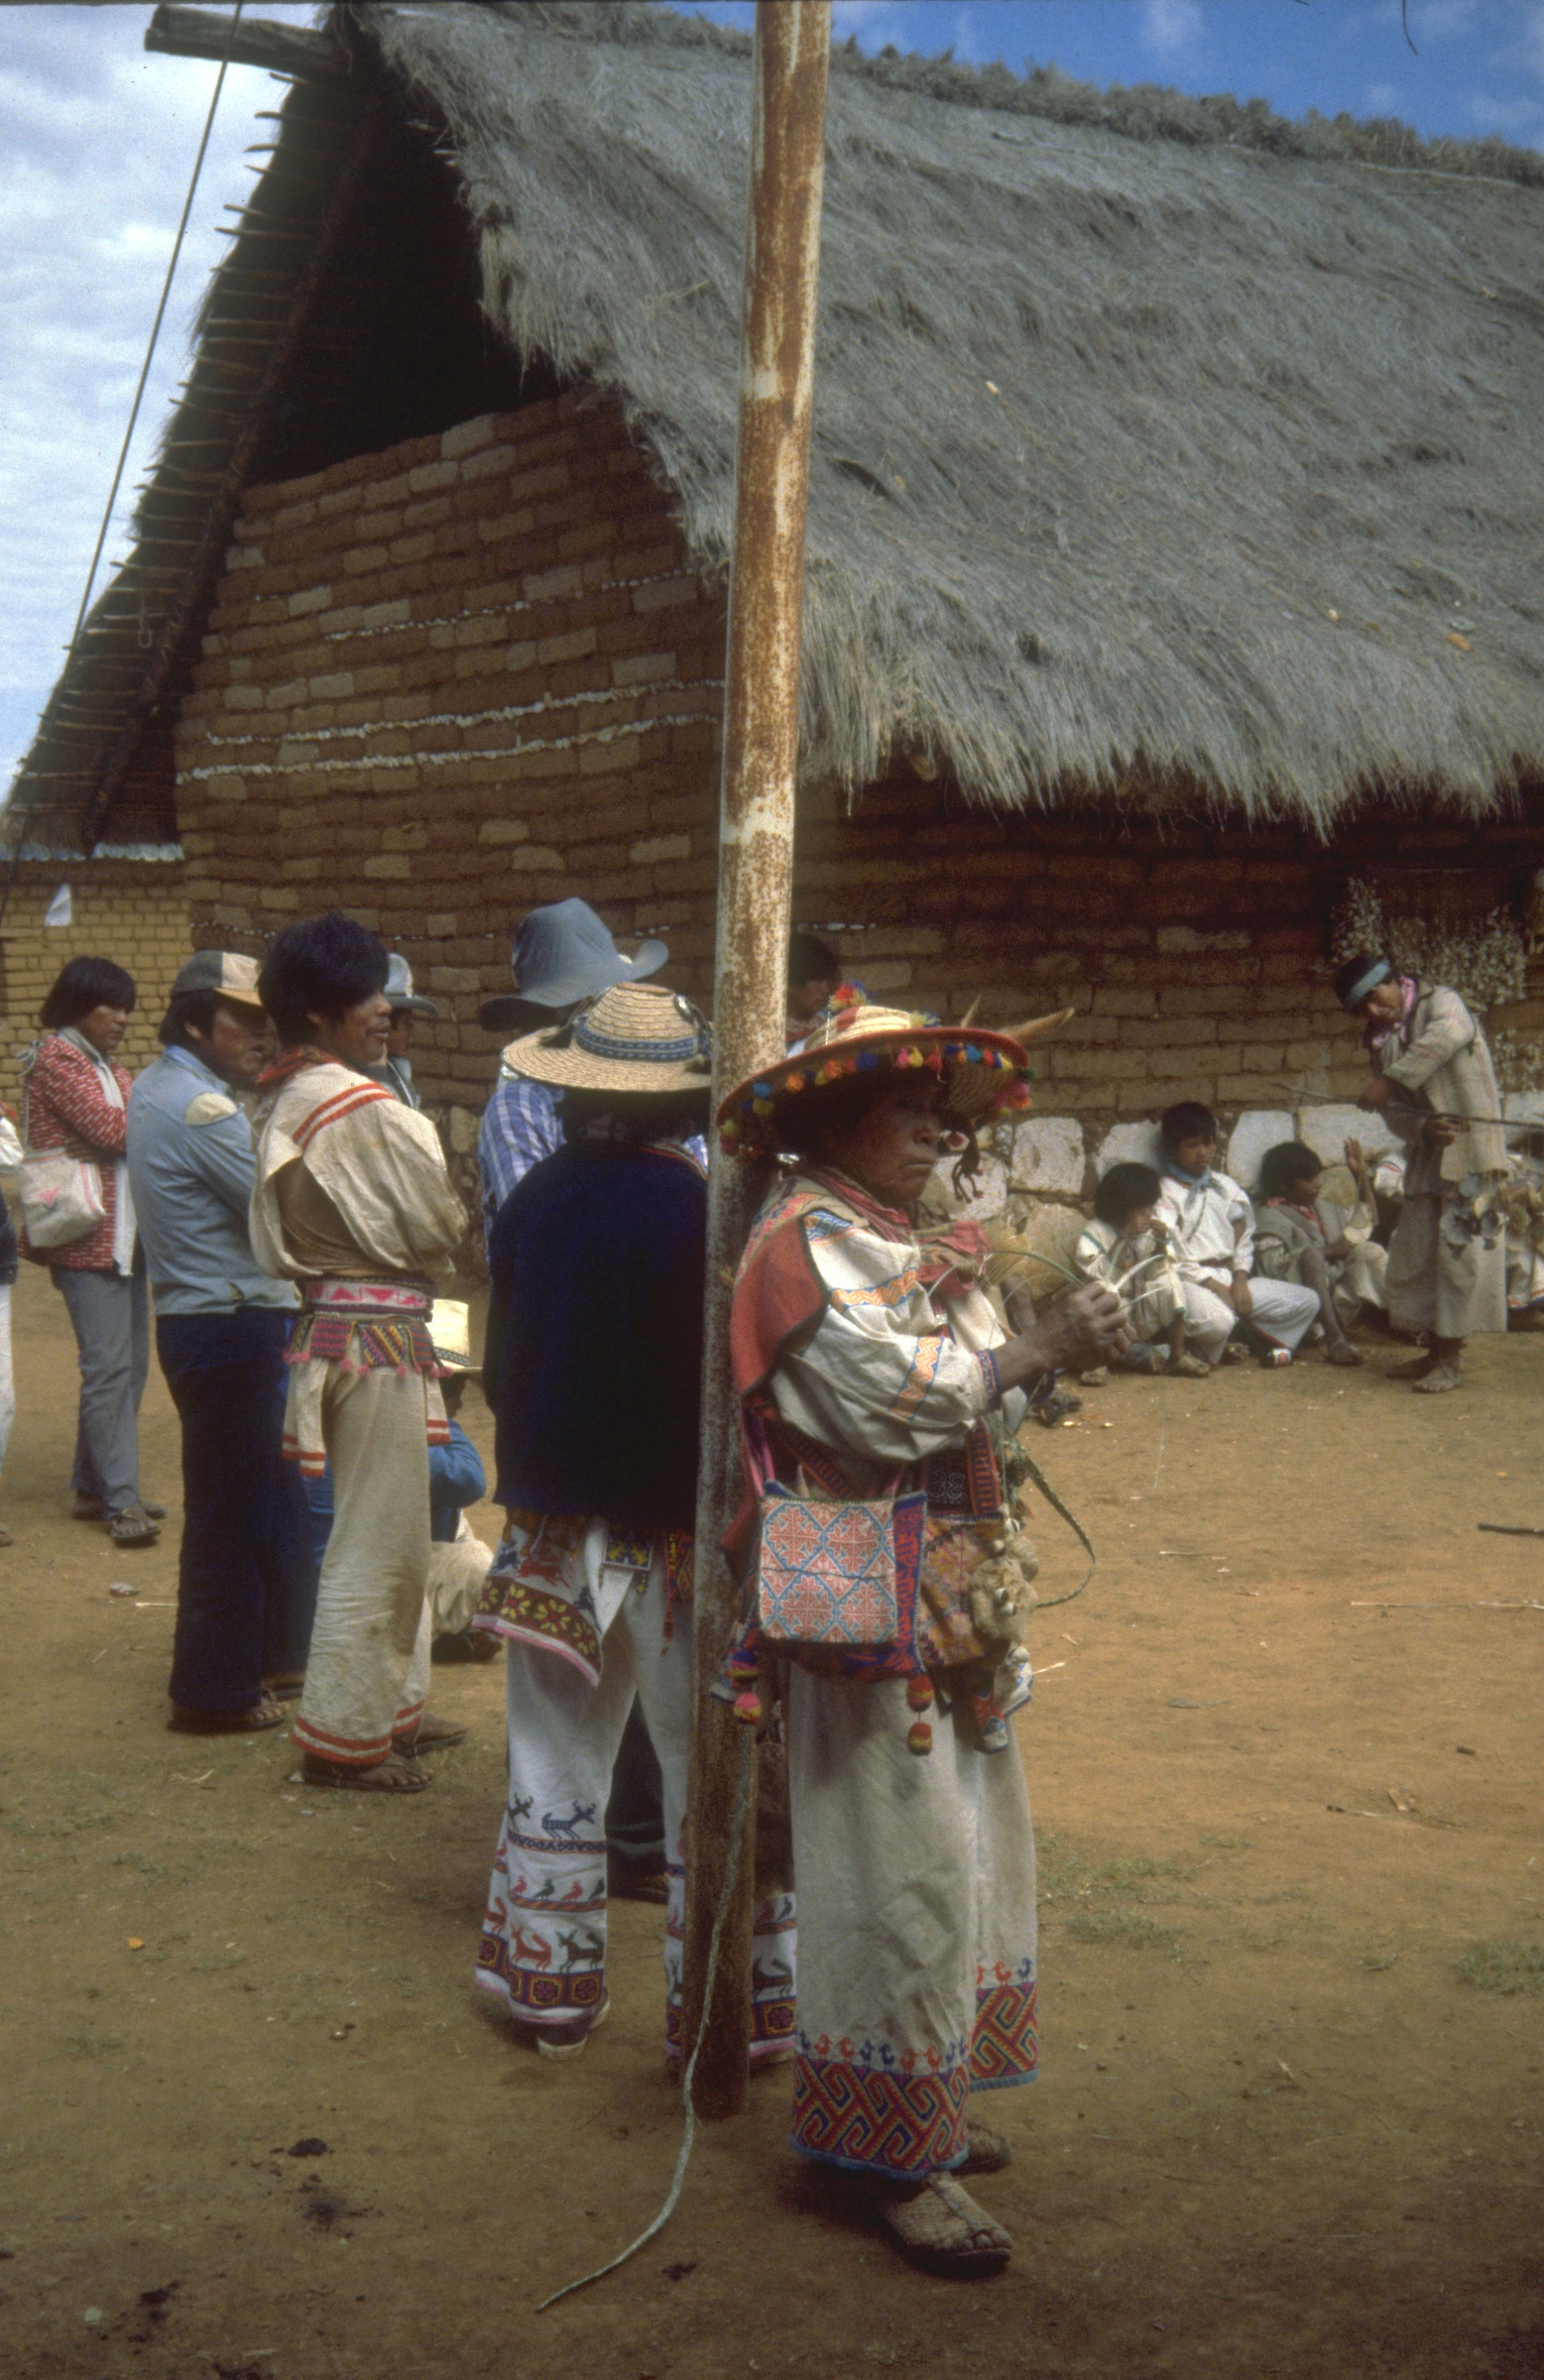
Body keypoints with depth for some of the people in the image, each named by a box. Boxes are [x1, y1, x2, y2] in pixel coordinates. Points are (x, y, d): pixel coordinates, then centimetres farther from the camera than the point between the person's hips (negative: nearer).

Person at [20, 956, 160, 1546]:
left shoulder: (109, 1069, 21)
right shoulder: (55, 1057, -6)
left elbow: (132, 1131, 9)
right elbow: (109, 1128, -15)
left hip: (125, 1234, 9)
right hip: (86, 1236, -9)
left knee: (129, 1365, 10)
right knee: (108, 1366, -10)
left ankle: (93, 1486, 19)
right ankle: (121, 1500, -9)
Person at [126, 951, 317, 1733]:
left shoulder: (155, 1089, 12)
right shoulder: (202, 1108, -20)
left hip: (197, 1313, 10)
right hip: (232, 1326, -10)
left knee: (277, 1494, 19)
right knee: (232, 1509, -1)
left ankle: (279, 1652, 30)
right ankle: (214, 1691, 9)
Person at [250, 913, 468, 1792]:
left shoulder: (287, 1103, 10)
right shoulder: (363, 1109, -19)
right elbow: (439, 1226, -14)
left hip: (332, 1319, 10)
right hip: (379, 1332, -10)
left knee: (391, 1533, 20)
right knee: (380, 1540, -1)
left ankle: (391, 1705, 30)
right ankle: (345, 1735, 6)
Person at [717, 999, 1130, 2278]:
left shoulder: (901, 1237, 17)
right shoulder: (807, 1240, -13)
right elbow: (895, 1398, -22)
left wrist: (1058, 1351, 2)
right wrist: (1037, 1348, -14)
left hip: (949, 1596, 10)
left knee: (975, 1848, 16)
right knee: (906, 1872, -6)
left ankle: (929, 2102, 29)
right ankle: (896, 2153, 5)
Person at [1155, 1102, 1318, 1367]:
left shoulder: (1225, 1187, 19)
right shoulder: (1164, 1194, -2)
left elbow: (1243, 1238, 17)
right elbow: (1169, 1258, -10)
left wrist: (1240, 1279, -1)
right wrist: (1214, 1286, -14)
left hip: (1230, 1278, 6)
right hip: (1189, 1282, -6)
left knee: (1307, 1301, -4)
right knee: (1217, 1320, -39)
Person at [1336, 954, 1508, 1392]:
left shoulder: (1440, 1002, -5)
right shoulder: (1379, 1041, 13)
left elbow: (1448, 1033, -30)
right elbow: (1393, 1111, 5)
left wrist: (1391, 1079, -36)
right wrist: (1422, 1127, -17)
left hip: (1470, 1150, -7)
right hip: (1426, 1156, 7)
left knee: (1461, 1250, -9)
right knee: (1414, 1254, 7)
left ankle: (1450, 1363, -5)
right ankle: (1435, 1352, 19)